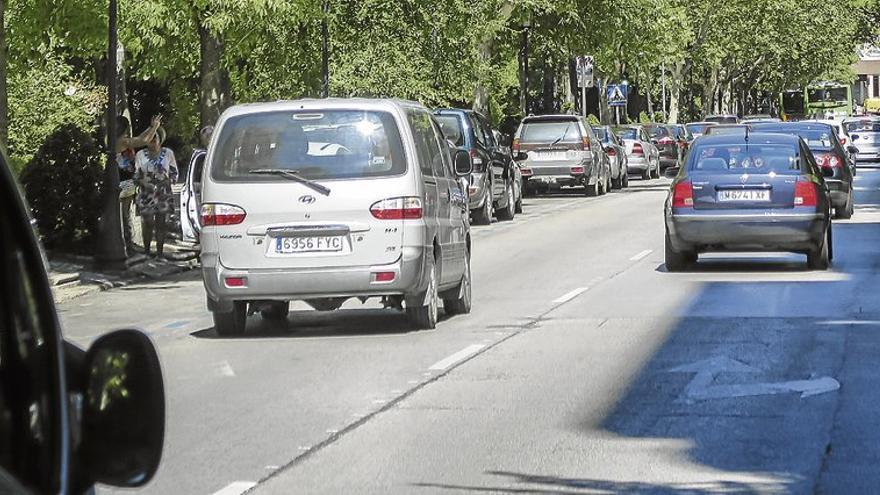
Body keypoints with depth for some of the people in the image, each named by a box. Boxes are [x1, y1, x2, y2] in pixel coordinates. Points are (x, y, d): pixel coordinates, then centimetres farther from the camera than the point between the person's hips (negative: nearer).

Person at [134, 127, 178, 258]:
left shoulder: (168, 153, 7)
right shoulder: (141, 155, 8)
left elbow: (174, 174, 9)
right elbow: (136, 175, 9)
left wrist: (166, 182, -11)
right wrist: (144, 183, -12)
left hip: (163, 194, 0)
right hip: (146, 194, 0)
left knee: (161, 223, 1)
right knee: (147, 223, -3)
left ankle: (160, 251, 7)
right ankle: (146, 250, 7)